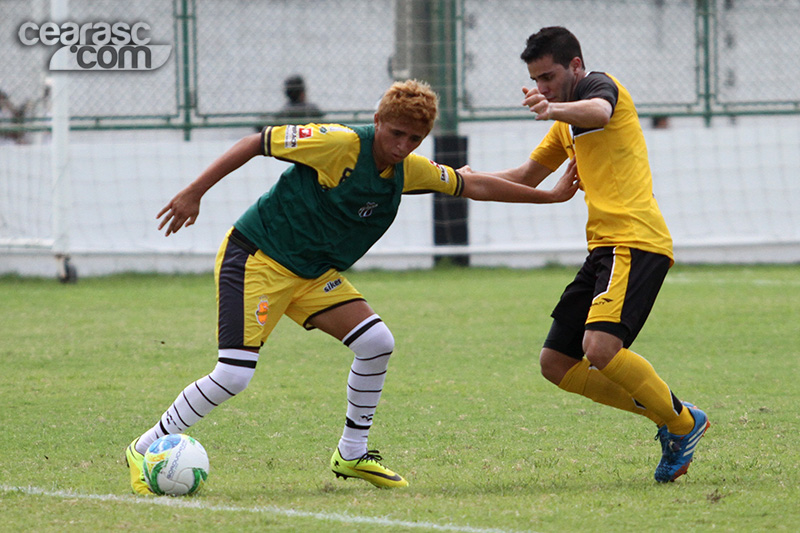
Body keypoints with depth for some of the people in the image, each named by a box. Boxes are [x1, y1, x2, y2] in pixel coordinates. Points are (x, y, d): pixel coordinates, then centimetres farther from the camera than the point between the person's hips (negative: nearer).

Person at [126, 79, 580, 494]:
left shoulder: (411, 170, 1)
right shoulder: (341, 144, -21)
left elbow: (470, 185, 15)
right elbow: (257, 143, -16)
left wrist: (548, 195, 17)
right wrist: (194, 194, -16)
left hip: (313, 273, 7)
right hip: (255, 258, -7)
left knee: (377, 343, -7)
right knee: (233, 376, -18)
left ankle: (352, 454, 10)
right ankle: (146, 449, -1)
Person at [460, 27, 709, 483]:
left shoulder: (601, 84, -3)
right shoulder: (567, 126, 26)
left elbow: (598, 110, -30)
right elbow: (528, 178, 37)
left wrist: (554, 109, -51)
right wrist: (472, 182, 21)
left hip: (635, 243, -10)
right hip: (605, 248, 10)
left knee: (600, 350, -27)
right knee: (557, 364, 6)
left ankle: (683, 423, -6)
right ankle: (667, 415, 11)